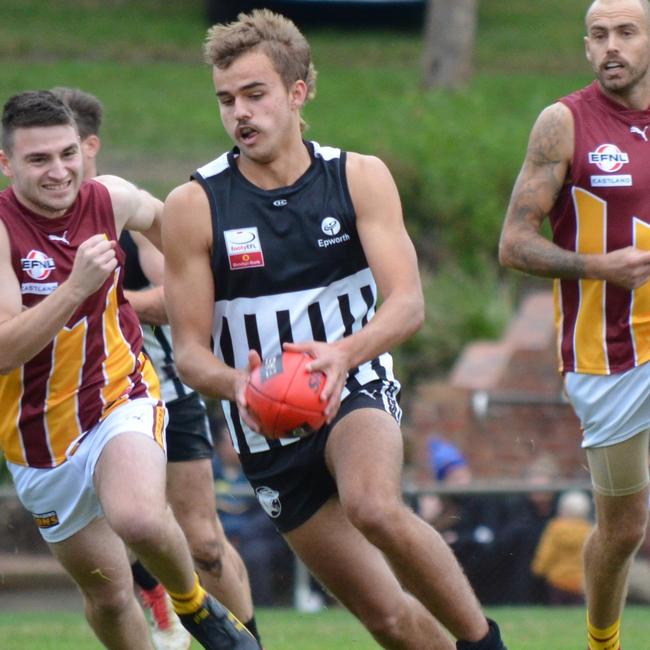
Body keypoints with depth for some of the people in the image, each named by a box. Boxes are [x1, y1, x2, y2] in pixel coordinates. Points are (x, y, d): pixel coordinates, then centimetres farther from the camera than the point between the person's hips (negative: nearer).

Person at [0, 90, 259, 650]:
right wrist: (77, 285, -34)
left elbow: (157, 217, 20)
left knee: (139, 519, -32)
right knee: (107, 594, 10)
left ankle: (195, 604, -3)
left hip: (120, 400, 0)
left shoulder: (110, 199, -7)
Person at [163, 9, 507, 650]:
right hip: (267, 430, 1)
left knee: (374, 508, -35)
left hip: (356, 393, -1)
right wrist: (236, 385, -29)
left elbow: (407, 304, -14)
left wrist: (345, 354, -35)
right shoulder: (193, 207, -6)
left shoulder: (360, 178, -3)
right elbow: (190, 351, -5)